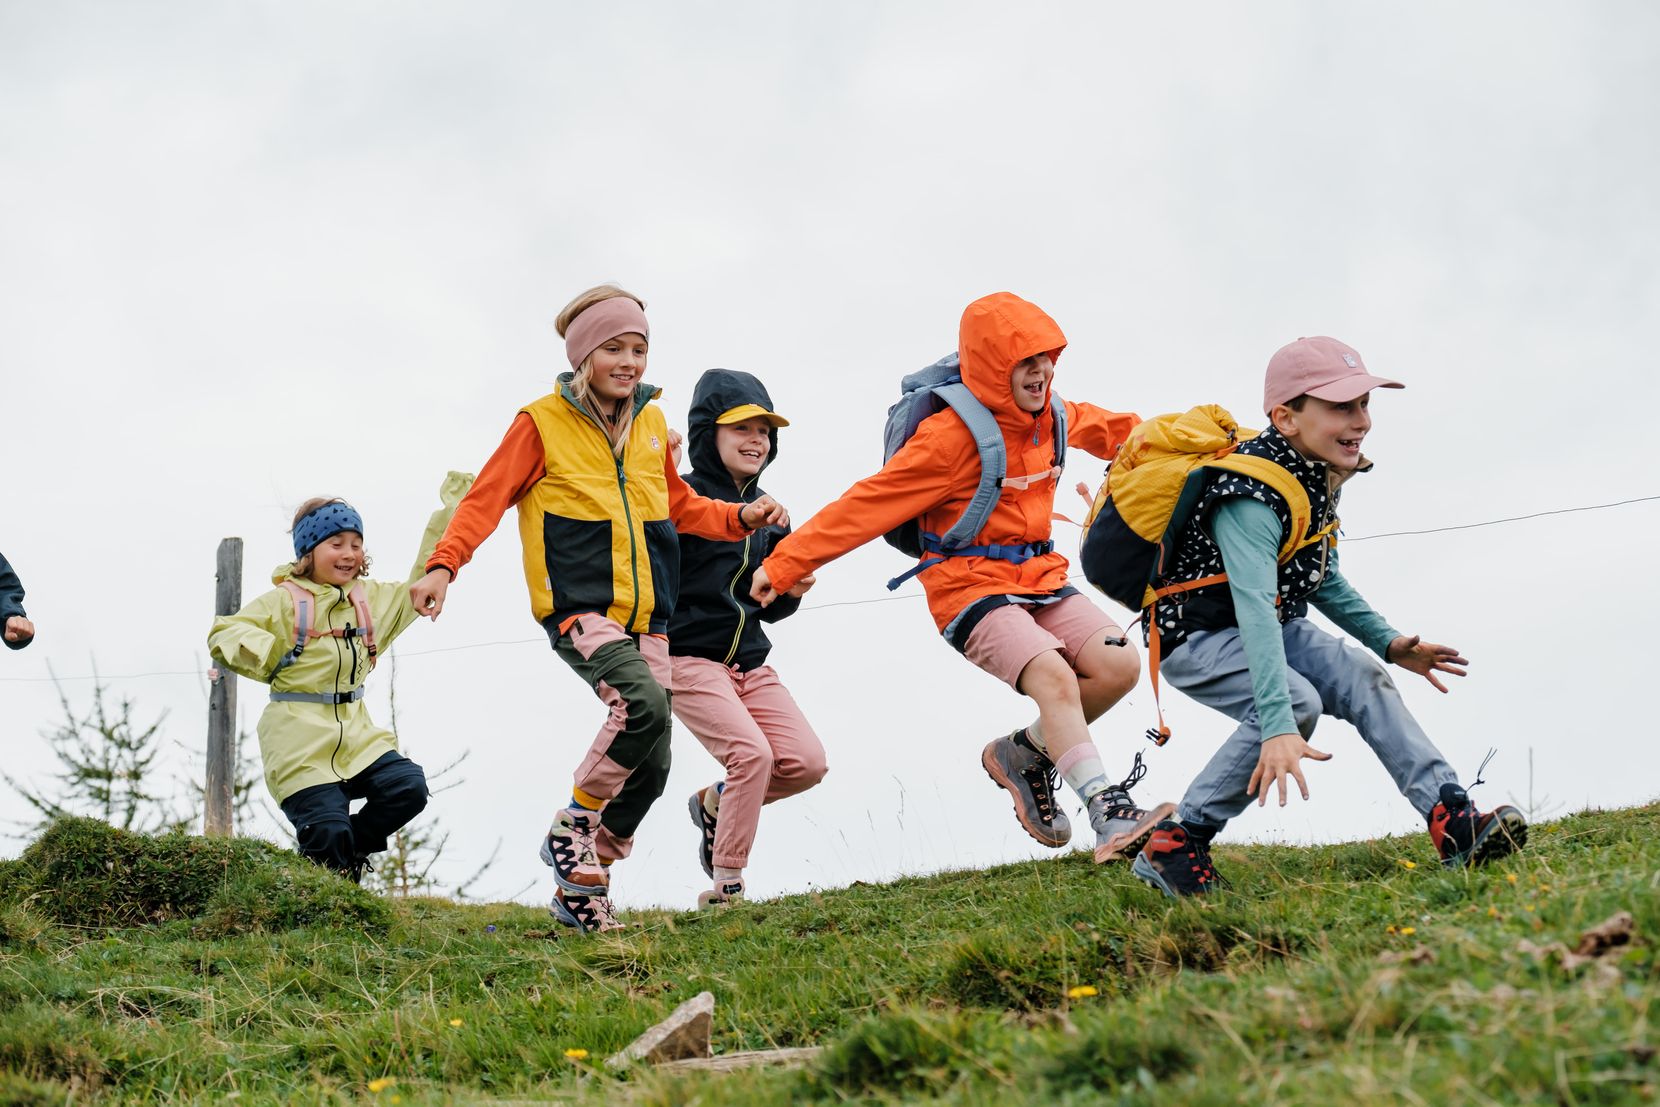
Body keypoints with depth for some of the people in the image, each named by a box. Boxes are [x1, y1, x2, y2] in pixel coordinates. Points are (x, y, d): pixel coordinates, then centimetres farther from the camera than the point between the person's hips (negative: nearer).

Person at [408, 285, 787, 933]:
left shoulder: (652, 425, 14)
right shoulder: (542, 423, -3)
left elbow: (679, 507, 26)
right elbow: (485, 500, -5)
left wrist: (740, 518, 10)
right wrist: (443, 566, -19)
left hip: (646, 618, 6)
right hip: (578, 610, -6)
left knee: (650, 762, 1)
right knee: (645, 705, -31)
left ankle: (582, 890, 16)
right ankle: (572, 827, -11)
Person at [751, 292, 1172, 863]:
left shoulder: (1053, 418, 6)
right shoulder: (952, 434, -16)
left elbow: (1110, 429, 29)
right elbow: (868, 505, -17)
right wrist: (785, 564, -18)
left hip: (1041, 578, 8)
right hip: (971, 586, -8)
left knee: (1119, 665, -11)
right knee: (1055, 678, -28)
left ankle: (1025, 753, 9)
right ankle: (1108, 816, -32)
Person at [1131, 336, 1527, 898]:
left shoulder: (1316, 478, -1)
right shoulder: (1252, 499, -30)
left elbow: (1321, 579, 15)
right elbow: (1254, 610, -43)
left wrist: (1388, 642, 6)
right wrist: (1278, 727, -54)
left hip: (1276, 626, 9)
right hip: (1196, 639, -9)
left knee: (1363, 679, -9)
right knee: (1297, 701, -29)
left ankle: (1453, 821, -16)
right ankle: (1174, 844, -21)